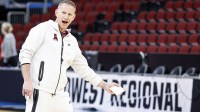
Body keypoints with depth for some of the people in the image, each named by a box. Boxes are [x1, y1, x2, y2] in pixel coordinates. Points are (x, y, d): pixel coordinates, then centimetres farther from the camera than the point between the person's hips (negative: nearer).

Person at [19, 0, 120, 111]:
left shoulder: (72, 41, 18)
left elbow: (83, 68, 25)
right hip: (39, 93, -7)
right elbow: (25, 53, -7)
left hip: (60, 96, 7)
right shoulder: (43, 29, 0)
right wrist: (27, 81, -18)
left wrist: (104, 85, 21)